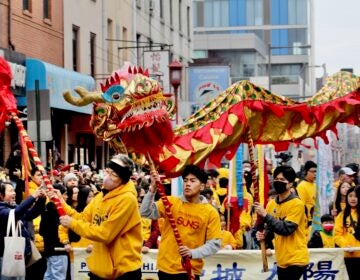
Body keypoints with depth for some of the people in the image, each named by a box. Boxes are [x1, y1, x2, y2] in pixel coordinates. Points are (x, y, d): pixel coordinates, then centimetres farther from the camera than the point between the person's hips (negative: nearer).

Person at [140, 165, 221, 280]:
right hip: (166, 268, 2)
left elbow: (214, 244, -3)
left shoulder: (211, 212, -2)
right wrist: (152, 189, -22)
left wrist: (192, 253, -18)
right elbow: (145, 212, -9)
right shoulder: (171, 202, 3)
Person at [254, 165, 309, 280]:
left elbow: (286, 229, -23)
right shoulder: (272, 204, 9)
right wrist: (263, 234, -4)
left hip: (295, 259, -8)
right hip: (282, 260, 8)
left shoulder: (297, 204, -13)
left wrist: (265, 215, -24)